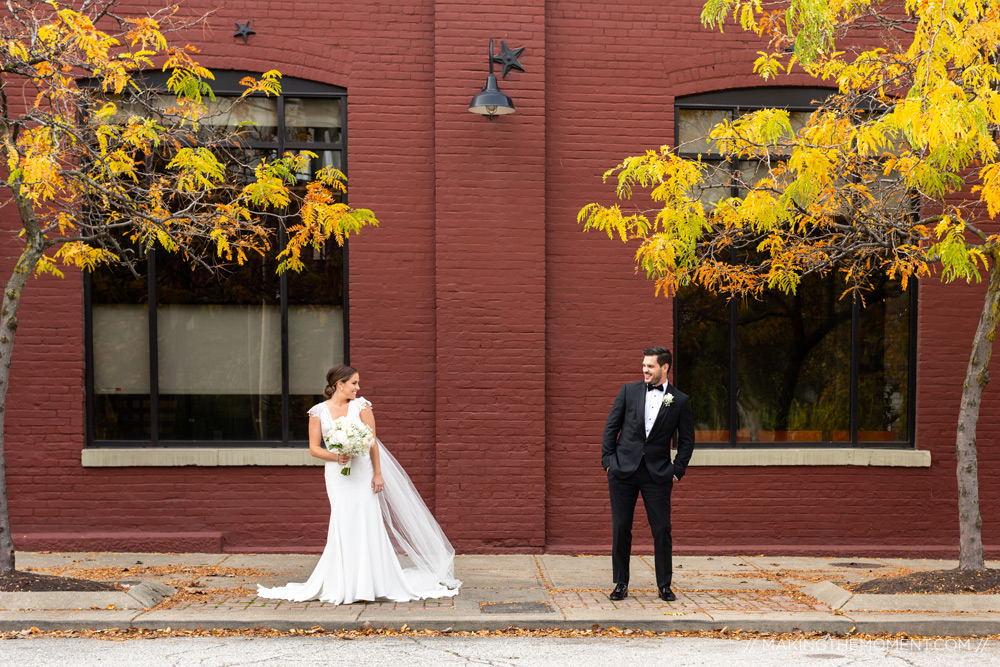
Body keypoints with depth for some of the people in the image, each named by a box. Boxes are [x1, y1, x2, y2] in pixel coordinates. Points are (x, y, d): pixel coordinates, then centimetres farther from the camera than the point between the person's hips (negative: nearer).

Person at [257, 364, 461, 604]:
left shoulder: (361, 406, 0)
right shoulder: (318, 412, 2)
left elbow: (372, 442, -2)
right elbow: (314, 448, 2)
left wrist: (378, 473, -8)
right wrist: (335, 457, -15)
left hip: (362, 471, 0)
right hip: (337, 474, 1)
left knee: (366, 520, -4)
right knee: (343, 524, 1)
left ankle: (370, 581, 4)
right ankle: (343, 583, 10)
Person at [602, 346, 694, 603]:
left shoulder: (680, 401, 2)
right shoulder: (629, 391, 5)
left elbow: (687, 439, 7)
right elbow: (611, 427, 7)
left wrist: (677, 471, 0)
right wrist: (608, 460, 0)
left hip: (658, 474, -1)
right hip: (623, 471, 1)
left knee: (662, 530, 0)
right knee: (620, 528, 3)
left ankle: (664, 585, 13)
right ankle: (620, 584, 14)